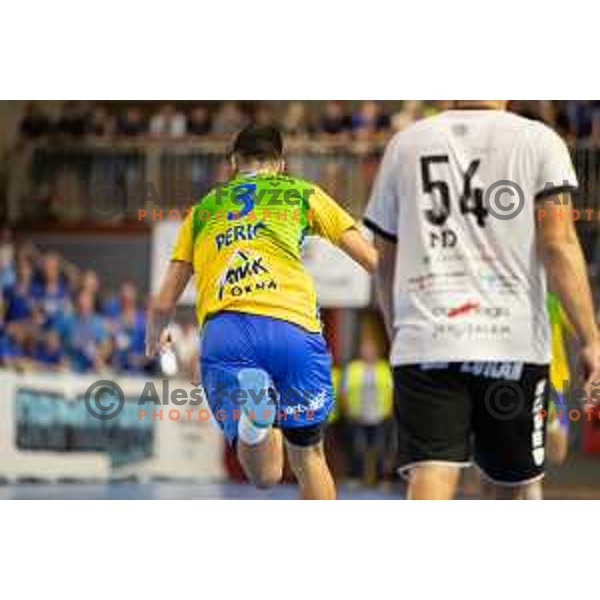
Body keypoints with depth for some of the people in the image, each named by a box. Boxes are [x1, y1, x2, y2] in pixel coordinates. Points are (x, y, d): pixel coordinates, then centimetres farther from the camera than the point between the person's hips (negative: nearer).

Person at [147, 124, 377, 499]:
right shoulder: (302, 193, 24)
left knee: (265, 474, -1)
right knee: (309, 457, 17)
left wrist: (155, 338, 49)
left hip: (222, 332, 1)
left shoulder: (203, 209, 29)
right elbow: (372, 259, 19)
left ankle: (251, 414, -33)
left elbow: (163, 304, 28)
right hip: (292, 327, -1)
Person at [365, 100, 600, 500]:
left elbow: (386, 262, 17)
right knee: (515, 486, 15)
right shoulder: (539, 141, 3)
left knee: (430, 482, -7)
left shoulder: (405, 145, 12)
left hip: (423, 346, 1)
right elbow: (559, 243, -7)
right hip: (513, 345, -1)